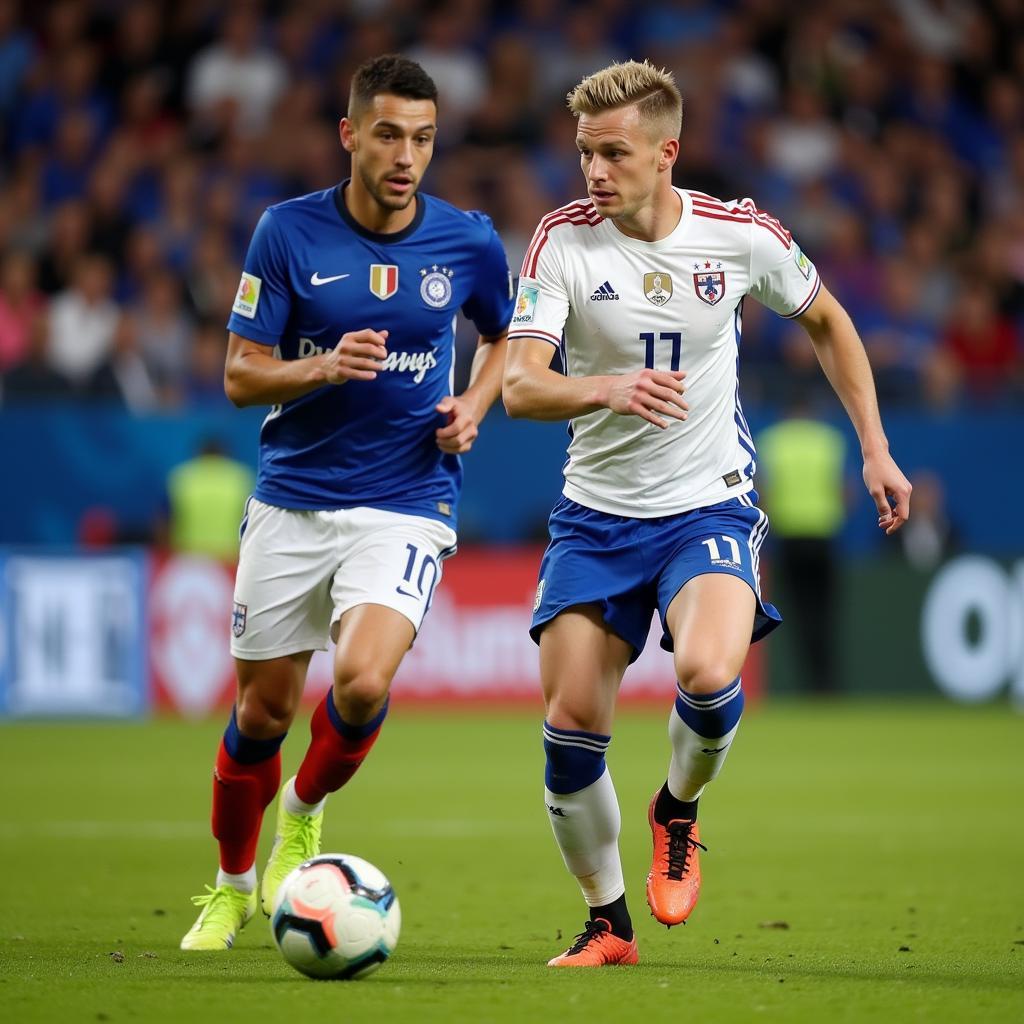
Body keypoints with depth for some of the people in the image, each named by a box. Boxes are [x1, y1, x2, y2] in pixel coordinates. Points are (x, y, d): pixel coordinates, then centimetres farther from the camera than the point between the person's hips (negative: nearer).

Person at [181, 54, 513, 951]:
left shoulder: (469, 243, -2)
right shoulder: (289, 232, -5)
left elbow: (507, 336, 18)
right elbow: (240, 374, -2)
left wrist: (474, 405, -1)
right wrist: (324, 368, -21)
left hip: (406, 506, -1)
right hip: (291, 500, 1)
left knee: (363, 682, -24)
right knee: (263, 711, 8)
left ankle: (303, 816, 8)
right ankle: (231, 887, 33)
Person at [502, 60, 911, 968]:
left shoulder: (739, 235, -7)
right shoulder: (565, 240, -9)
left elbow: (827, 321, 13)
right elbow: (520, 386, -18)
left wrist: (875, 448, 8)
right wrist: (607, 390, -38)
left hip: (709, 507, -1)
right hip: (596, 511, 1)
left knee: (708, 674, -29)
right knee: (570, 727, -4)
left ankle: (679, 812, 5)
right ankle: (608, 924, 17)